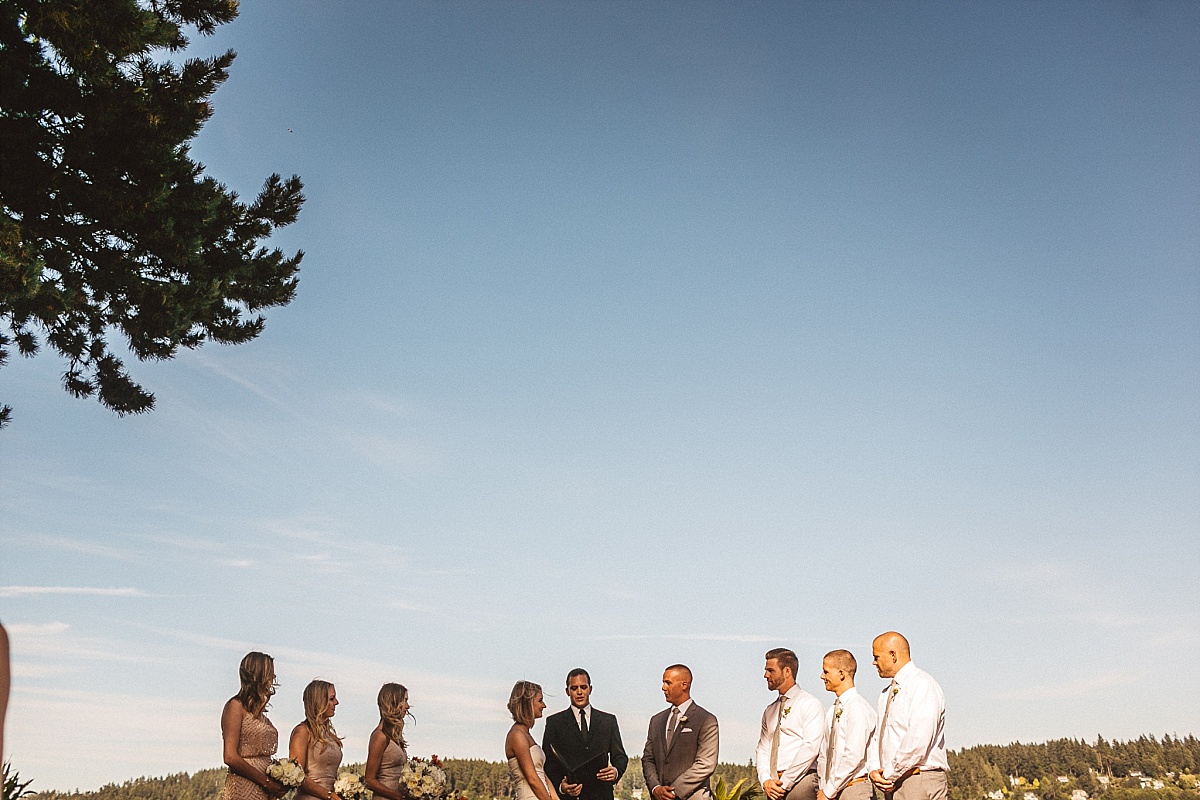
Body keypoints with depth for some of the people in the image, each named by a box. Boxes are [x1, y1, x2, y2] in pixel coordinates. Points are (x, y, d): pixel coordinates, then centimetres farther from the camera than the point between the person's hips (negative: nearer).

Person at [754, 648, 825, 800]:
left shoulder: (810, 705, -2)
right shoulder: (770, 711, 18)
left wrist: (784, 783, -13)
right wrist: (765, 780, -3)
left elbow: (810, 749, -11)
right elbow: (762, 749, 15)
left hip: (800, 782, -5)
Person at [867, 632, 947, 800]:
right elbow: (877, 737, 20)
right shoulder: (887, 693, 19)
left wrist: (890, 774, -13)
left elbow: (918, 741, -18)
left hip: (919, 784, -8)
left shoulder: (922, 684, -9)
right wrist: (875, 770, 1)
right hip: (892, 785, 8)